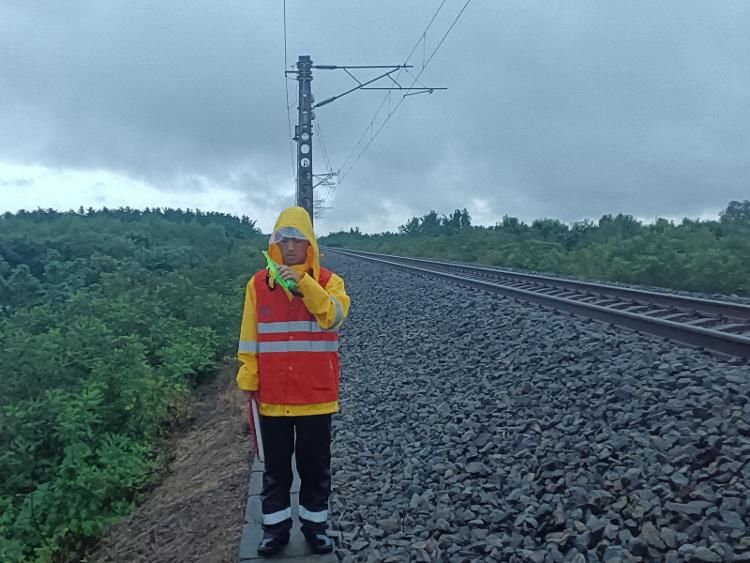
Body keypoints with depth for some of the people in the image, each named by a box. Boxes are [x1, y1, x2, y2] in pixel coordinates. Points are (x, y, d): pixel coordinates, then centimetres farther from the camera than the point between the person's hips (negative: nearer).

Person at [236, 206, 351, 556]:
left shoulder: (328, 281, -1)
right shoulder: (258, 284, 3)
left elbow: (334, 316, -21)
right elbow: (250, 336, 4)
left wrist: (304, 284, -30)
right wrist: (248, 379, 1)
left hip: (316, 393, -1)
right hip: (272, 394, 1)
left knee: (315, 465, 11)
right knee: (275, 467, 13)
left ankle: (315, 525, 29)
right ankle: (275, 527, 28)